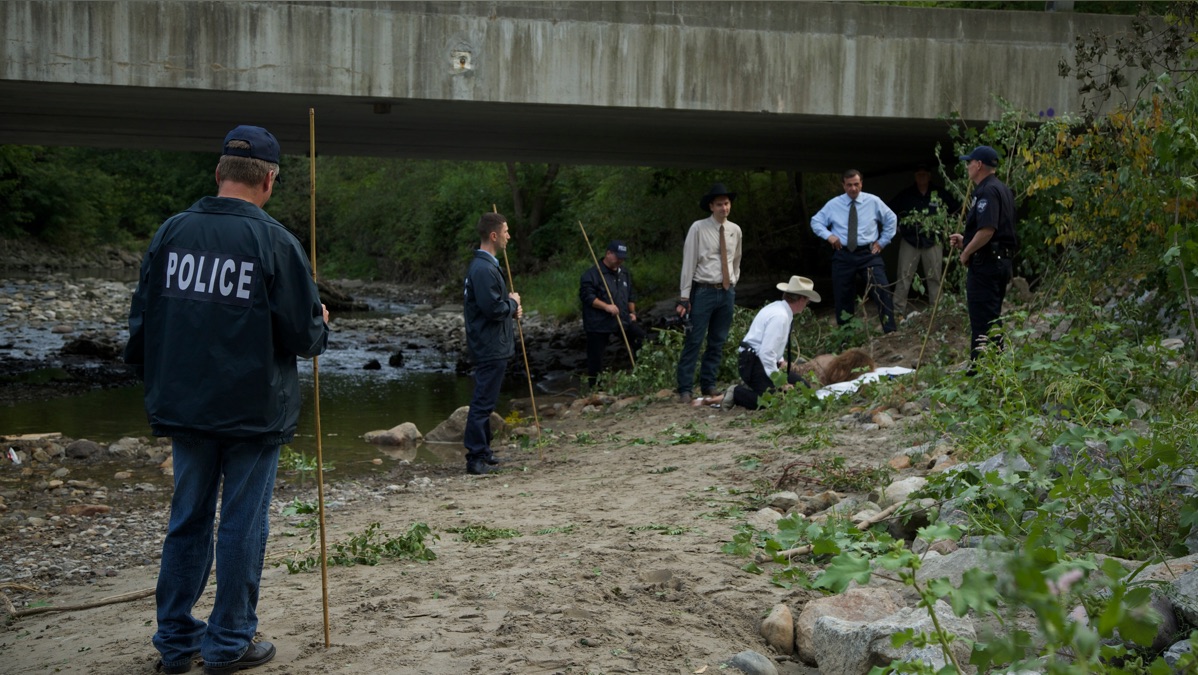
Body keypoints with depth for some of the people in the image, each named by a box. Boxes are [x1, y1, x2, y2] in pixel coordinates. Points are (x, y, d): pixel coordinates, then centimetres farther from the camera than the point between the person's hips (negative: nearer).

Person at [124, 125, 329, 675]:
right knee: (242, 525, 6)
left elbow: (142, 316, 8)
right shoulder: (274, 242, -13)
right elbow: (304, 335, -11)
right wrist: (321, 329, 12)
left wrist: (155, 378, 22)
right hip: (253, 409, -4)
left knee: (187, 519, 15)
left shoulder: (172, 231, 1)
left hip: (184, 405, 5)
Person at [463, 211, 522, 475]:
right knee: (483, 403, -8)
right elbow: (493, 309, -26)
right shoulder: (484, 269, -20)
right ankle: (476, 458, -5)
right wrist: (512, 303, -8)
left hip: (491, 346, 11)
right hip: (490, 347, -11)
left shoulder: (485, 265, 15)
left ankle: (482, 451, 27)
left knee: (484, 401, 18)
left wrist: (510, 308, 7)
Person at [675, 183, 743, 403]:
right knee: (693, 342, -5)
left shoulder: (735, 230, 7)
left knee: (718, 342, 9)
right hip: (704, 291, -5)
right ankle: (685, 389, -1)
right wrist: (684, 298, -9)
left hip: (727, 292, 5)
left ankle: (708, 385, 19)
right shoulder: (698, 229, -7)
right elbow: (688, 263, -7)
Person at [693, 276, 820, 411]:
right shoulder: (780, 316, -20)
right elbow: (767, 352, -24)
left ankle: (750, 387, 8)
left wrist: (780, 360, 11)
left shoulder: (779, 308, 11)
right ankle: (735, 394, -13)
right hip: (754, 363, -11)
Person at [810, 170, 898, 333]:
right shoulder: (833, 204, 4)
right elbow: (816, 221, 11)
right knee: (843, 296, 6)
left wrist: (883, 241, 9)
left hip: (868, 254, -1)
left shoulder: (873, 202, 3)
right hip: (843, 256, 1)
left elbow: (891, 219, 15)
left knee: (882, 289, -14)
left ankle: (890, 331, -10)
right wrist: (828, 235, -6)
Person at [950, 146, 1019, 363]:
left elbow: (987, 231, -26)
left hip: (985, 263, -11)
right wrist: (965, 241, 18)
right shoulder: (1003, 190, 18)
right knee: (992, 319, 15)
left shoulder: (988, 191, -15)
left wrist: (966, 253, -13)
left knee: (982, 321, -9)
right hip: (1001, 261, 11)